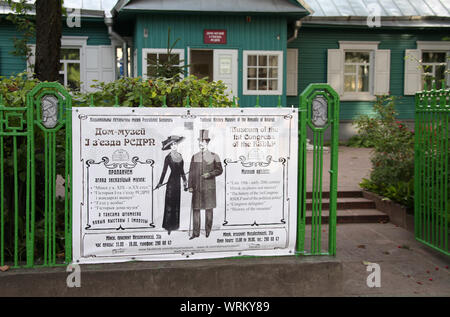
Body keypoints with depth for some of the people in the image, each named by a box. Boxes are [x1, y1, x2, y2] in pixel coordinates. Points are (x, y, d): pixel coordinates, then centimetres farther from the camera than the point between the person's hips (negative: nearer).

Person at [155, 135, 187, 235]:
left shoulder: (180, 156, 10)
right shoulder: (168, 157, -8)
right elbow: (164, 171, -9)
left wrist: (184, 180, 13)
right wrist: (160, 182, -11)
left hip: (178, 182, 6)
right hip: (171, 181, -6)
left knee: (177, 203, 10)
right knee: (170, 204, -3)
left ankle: (175, 225, 17)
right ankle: (168, 226, 1)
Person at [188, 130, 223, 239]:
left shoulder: (214, 156, 3)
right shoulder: (195, 157, 10)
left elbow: (220, 170, 2)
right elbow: (191, 172, 10)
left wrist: (210, 174, -14)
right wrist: (190, 186, 3)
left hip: (209, 188, -2)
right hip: (197, 188, 2)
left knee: (209, 209, 1)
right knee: (196, 209, 1)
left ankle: (208, 232, 11)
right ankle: (196, 233, 6)